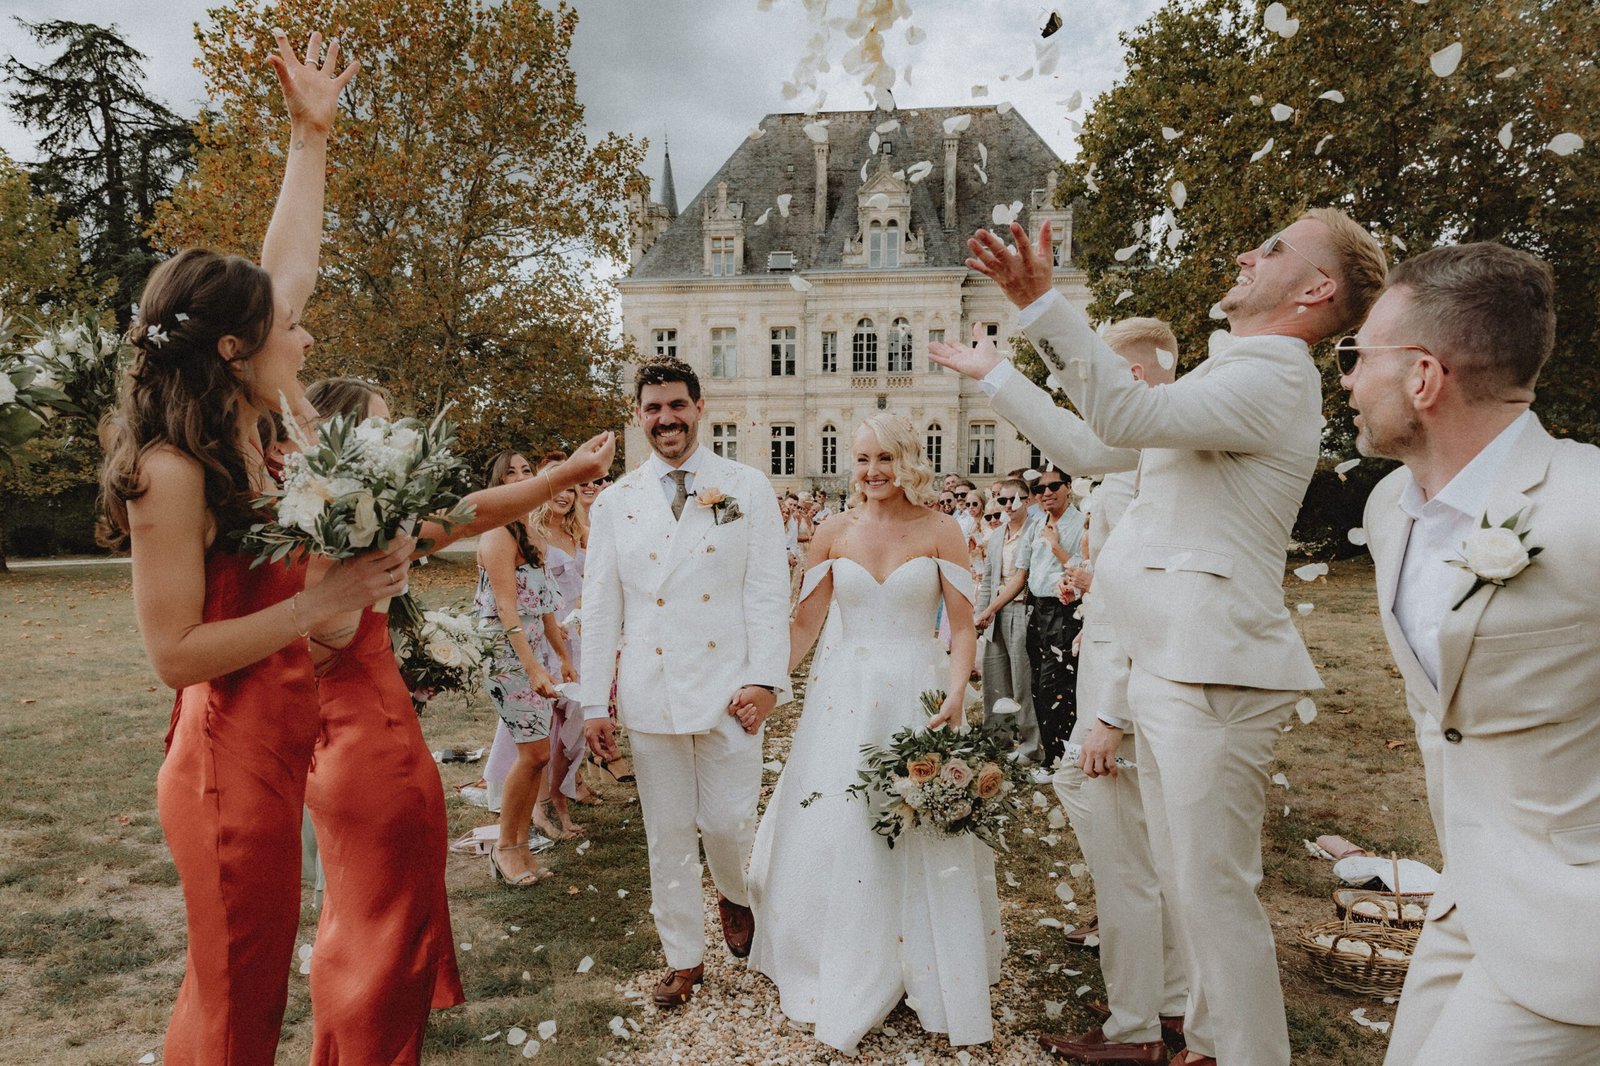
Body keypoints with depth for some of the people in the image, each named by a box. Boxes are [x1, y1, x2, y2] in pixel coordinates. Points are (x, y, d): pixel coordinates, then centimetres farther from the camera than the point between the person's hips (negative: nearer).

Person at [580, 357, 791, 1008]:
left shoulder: (748, 489, 1)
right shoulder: (615, 503, 7)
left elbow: (769, 590, -3)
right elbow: (600, 608, 6)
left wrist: (765, 679, -11)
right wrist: (594, 702, 4)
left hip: (728, 686, -2)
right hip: (649, 695, 2)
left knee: (728, 822, 1)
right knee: (667, 836, 11)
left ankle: (735, 896, 36)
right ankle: (683, 958, 30)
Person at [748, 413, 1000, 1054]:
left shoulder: (939, 531, -1)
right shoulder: (833, 534, 4)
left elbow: (964, 628, -4)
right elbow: (805, 624, 4)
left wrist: (955, 694, -19)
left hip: (918, 696, -2)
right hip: (844, 695, 2)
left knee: (922, 844, 4)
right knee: (832, 836, 5)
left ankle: (929, 975, 27)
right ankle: (842, 978, 25)